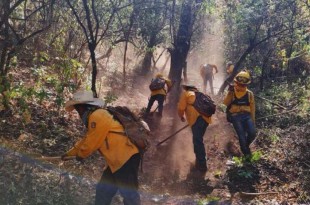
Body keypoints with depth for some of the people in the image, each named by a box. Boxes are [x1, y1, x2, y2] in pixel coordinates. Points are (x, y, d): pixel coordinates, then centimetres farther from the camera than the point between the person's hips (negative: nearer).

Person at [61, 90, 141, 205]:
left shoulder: (97, 116, -16)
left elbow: (92, 142, -12)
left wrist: (80, 155, 8)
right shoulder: (95, 117, 20)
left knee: (129, 195, -7)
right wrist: (70, 153, 38)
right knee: (103, 191, 19)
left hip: (126, 159, -11)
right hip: (117, 161, 11)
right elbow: (87, 139, 30)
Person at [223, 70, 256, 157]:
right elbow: (225, 104, -9)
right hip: (236, 116, -2)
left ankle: (245, 146, 14)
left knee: (252, 133, -18)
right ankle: (247, 154, 9)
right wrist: (230, 92, -17)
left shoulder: (250, 94, 6)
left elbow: (252, 108, 12)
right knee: (242, 136, -13)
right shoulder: (232, 92, 1)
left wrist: (253, 121, 11)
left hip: (247, 116, 2)